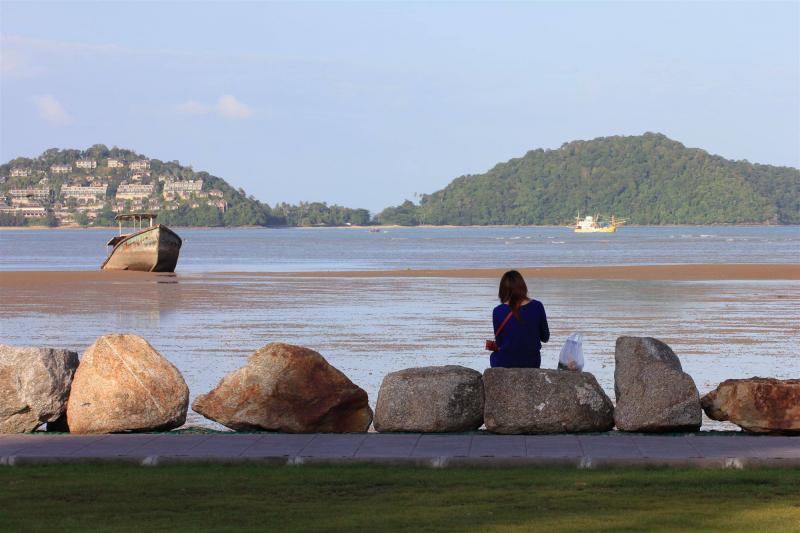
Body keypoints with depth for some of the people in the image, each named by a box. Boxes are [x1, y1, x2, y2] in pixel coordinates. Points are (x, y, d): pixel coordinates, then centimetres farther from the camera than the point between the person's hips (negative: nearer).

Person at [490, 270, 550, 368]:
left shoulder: (498, 311, -15)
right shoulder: (537, 306, -9)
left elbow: (499, 344, -4)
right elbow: (545, 338, 2)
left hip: (505, 364, -2)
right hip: (532, 364, 2)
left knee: (494, 356, 32)